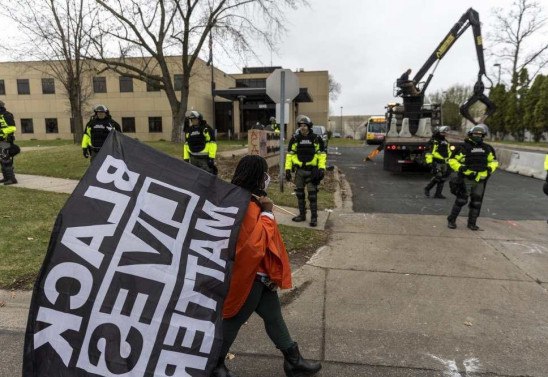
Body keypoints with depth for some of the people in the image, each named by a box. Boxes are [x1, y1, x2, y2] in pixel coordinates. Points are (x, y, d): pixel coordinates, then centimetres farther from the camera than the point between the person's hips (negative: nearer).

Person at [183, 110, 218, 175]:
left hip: (205, 159, -6)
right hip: (193, 159, 6)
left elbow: (212, 143, -11)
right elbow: (186, 145, 16)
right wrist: (186, 159, 11)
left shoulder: (206, 129, -7)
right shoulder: (188, 130, 11)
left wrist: (211, 158, -15)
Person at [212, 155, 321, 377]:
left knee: (274, 316, 18)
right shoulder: (245, 205, -25)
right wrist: (267, 212, -22)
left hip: (260, 273, 10)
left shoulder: (251, 200, 7)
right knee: (235, 320, 9)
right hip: (249, 275, -10)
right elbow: (256, 242, -28)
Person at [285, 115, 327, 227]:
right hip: (299, 170, 3)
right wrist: (288, 169, -1)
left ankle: (314, 217, 9)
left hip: (312, 170, -3)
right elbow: (289, 154, 4)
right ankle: (302, 215, 26)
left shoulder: (316, 139, -2)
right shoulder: (295, 139, 2)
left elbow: (322, 154, 0)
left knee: (312, 194, -2)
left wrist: (321, 168, -9)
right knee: (299, 193, 11)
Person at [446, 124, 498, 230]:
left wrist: (490, 169, 3)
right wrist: (460, 168, -18)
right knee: (461, 200, -8)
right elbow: (452, 160, -4)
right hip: (466, 178, -5)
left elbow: (494, 161, 22)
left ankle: (472, 223, 20)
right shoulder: (464, 147, -6)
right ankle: (451, 220, 2)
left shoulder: (487, 148, 11)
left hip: (480, 179, 5)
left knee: (476, 202, 10)